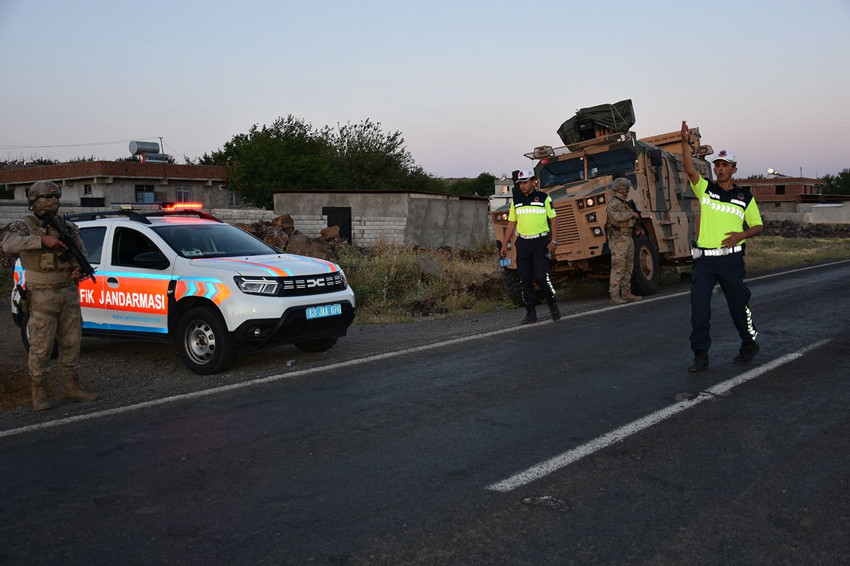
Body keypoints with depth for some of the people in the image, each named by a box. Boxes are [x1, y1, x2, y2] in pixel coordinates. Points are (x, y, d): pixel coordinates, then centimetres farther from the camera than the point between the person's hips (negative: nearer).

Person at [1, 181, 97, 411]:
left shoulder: (68, 227, 11)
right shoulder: (24, 226, -4)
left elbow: (82, 254, 14)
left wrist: (80, 269, -9)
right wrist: (42, 240, -32)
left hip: (69, 293, 5)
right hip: (42, 297, -5)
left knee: (71, 343, 9)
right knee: (41, 347, -3)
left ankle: (71, 387, 19)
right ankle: (39, 393, 7)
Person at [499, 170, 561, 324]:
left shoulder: (544, 198, 2)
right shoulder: (516, 200, 11)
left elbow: (553, 220, 4)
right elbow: (511, 223, 15)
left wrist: (554, 241, -7)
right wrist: (505, 244, 9)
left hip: (540, 242, -3)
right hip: (522, 243, 4)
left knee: (541, 277, -11)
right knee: (525, 279, 1)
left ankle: (553, 305, 11)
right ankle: (531, 313, 8)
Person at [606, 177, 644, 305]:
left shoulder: (624, 203, 20)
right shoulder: (613, 203, -10)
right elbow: (618, 217, -30)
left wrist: (635, 230, 11)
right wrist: (632, 214, -16)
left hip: (628, 239, 10)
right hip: (618, 240, -10)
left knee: (628, 268, 12)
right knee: (617, 269, -10)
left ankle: (626, 294, 19)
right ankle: (614, 296, -9)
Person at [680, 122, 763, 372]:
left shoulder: (745, 197, 7)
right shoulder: (705, 189, 6)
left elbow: (757, 225, 12)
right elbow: (690, 170, -11)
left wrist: (742, 234, -9)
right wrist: (685, 143, -22)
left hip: (731, 259, 0)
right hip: (704, 259, 0)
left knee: (738, 304, 9)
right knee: (699, 308, -5)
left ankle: (749, 345, 30)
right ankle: (700, 355, 2)